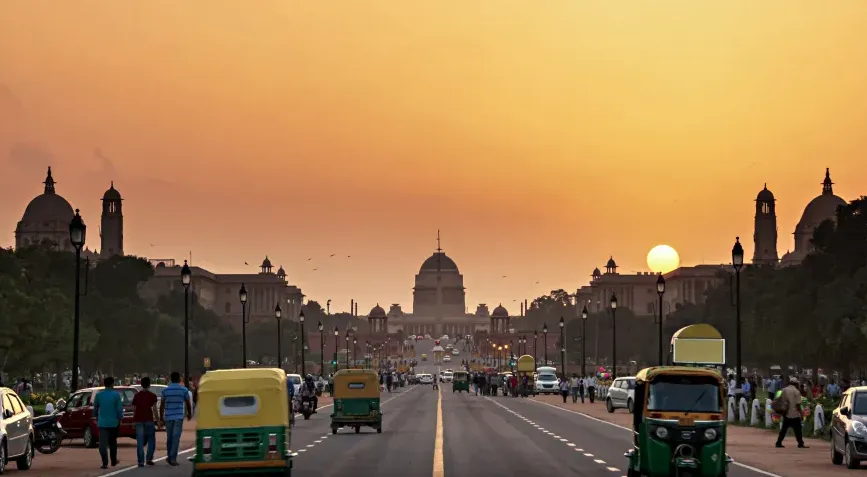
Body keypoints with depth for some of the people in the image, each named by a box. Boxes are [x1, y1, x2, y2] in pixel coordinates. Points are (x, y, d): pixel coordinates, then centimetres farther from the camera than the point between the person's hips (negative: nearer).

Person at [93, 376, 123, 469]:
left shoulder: (99, 394, 1)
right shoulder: (116, 394, -7)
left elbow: (95, 407, 10)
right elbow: (119, 408, -9)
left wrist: (96, 417, 25)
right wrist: (120, 418, 5)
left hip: (102, 422, 0)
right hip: (114, 422, 0)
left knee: (103, 443, -4)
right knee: (113, 442, 17)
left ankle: (105, 463, -16)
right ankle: (113, 461, 28)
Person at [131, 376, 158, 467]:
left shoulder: (137, 395, 10)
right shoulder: (152, 396, -1)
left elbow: (134, 409, 11)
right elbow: (154, 409, -5)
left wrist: (134, 421, 19)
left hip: (138, 420, 3)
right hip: (148, 420, -3)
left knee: (140, 442, 2)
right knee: (151, 439, 10)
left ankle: (141, 461, -4)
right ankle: (149, 458, 0)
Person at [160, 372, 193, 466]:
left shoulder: (165, 390, 5)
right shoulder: (184, 390, -1)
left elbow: (162, 405, 6)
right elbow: (188, 404, 5)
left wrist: (161, 417, 15)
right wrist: (189, 414, 21)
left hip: (168, 417, 3)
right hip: (178, 417, -3)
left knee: (169, 438, 15)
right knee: (176, 438, -4)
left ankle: (169, 457, 23)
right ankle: (173, 459, -8)